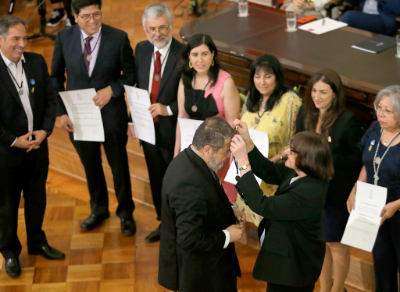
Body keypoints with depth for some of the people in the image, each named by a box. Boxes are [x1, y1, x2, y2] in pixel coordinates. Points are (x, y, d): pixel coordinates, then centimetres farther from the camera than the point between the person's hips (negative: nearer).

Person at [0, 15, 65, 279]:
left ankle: (37, 242, 38)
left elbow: (50, 99, 4)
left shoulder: (37, 62, 0)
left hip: (37, 145, 5)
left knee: (37, 199, 19)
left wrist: (45, 130, -9)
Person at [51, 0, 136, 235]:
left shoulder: (119, 38, -14)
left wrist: (112, 90, -21)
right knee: (90, 165, 20)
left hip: (111, 113, -2)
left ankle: (126, 213, 34)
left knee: (119, 165, 13)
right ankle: (99, 210, 42)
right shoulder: (64, 37, -8)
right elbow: (56, 77, 1)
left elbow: (131, 74, -4)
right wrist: (61, 112, -6)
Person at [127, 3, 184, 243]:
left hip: (173, 129, -6)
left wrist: (168, 109, -25)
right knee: (157, 178, 20)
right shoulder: (141, 50, 0)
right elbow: (137, 87, 9)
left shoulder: (184, 54, -19)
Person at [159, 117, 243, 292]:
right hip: (198, 272, -9)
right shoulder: (189, 183, -33)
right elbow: (190, 240, -32)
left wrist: (228, 211, 2)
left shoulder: (189, 159, -3)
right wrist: (227, 236, -18)